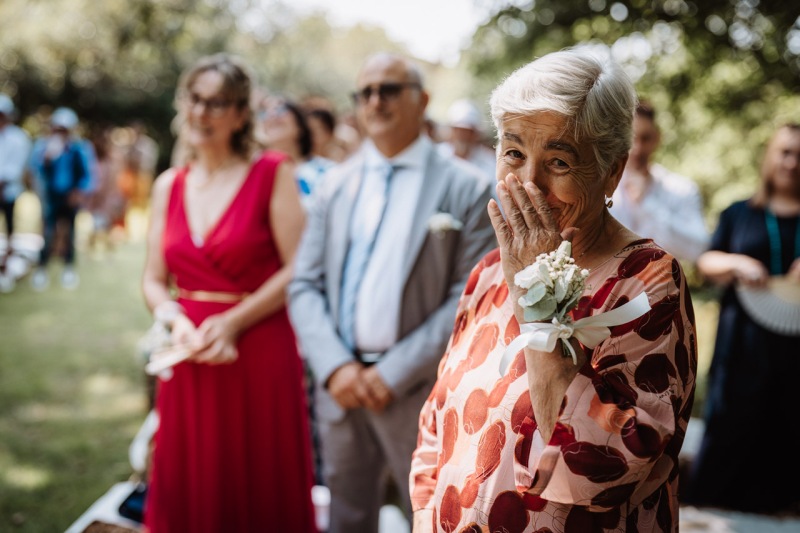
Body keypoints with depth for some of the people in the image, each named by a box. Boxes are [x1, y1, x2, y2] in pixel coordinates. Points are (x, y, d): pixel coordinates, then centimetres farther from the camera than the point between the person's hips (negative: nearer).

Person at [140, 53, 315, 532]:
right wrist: (177, 320, -8)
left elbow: (297, 269, -9)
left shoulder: (272, 174, -3)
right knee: (190, 495, 11)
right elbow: (154, 280, 11)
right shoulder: (169, 186, 10)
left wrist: (232, 321, -14)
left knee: (260, 494, 6)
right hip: (190, 361, 4)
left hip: (260, 353, -4)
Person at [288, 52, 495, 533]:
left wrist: (394, 374, -13)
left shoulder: (463, 188, -4)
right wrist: (335, 366, -9)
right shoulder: (336, 183, 9)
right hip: (340, 384, 4)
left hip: (419, 390, -4)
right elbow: (306, 285, 6)